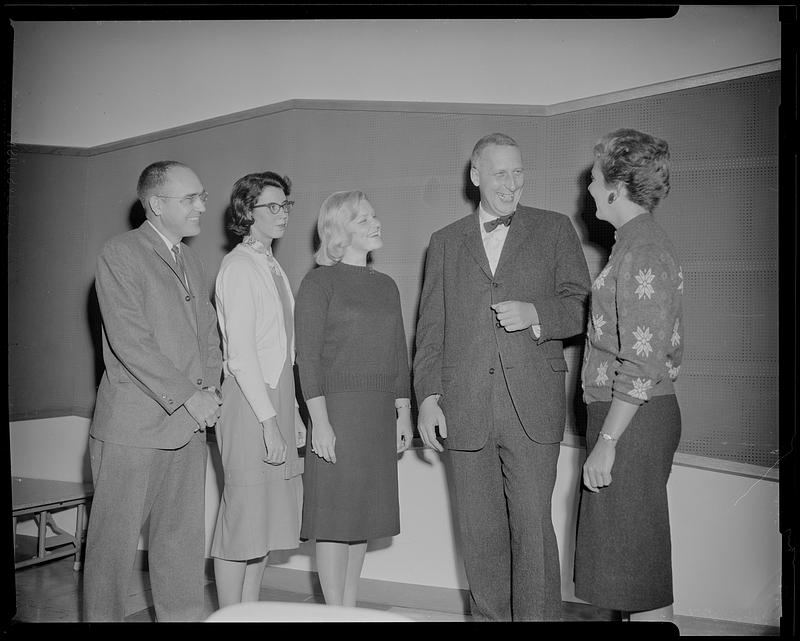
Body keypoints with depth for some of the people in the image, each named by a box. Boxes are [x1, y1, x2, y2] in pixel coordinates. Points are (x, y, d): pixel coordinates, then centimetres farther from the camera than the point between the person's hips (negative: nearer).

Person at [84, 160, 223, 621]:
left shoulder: (193, 263, 16)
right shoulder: (121, 254, -7)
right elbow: (129, 341, -16)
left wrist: (210, 387, 0)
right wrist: (188, 396, -16)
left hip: (189, 426, 7)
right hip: (133, 426, -7)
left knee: (185, 539, 11)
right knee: (115, 539, 3)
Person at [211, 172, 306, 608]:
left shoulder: (271, 266, 16)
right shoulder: (239, 266, -10)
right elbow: (240, 355, -16)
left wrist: (293, 413, 14)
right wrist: (268, 421, -19)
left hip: (277, 397, 9)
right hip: (250, 402, -9)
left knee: (265, 519, 12)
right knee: (243, 513, -3)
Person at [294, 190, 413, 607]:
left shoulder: (386, 286, 15)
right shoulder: (320, 282, -4)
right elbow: (308, 356, -10)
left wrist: (403, 413, 12)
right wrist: (320, 421, -16)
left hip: (380, 415, 6)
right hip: (337, 410, -6)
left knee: (363, 512, 10)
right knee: (335, 515, -2)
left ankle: (349, 608, 21)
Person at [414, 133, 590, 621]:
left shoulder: (555, 230, 10)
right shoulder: (445, 242, 15)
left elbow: (582, 306, 6)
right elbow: (431, 328, 12)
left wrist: (535, 314, -13)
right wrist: (429, 395, 2)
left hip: (532, 405, -2)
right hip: (465, 410, 2)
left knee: (533, 528, -4)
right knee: (479, 531, 8)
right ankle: (490, 617, 22)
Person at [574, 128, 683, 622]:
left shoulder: (641, 253, -17)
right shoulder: (648, 243, 14)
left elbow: (643, 364, -22)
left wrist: (606, 442, -19)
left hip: (632, 420, -10)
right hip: (647, 414, 10)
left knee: (638, 563, -1)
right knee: (636, 560, 17)